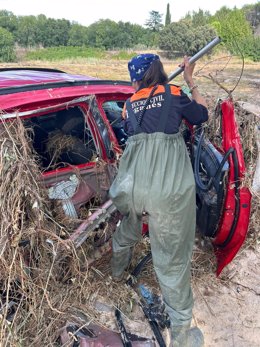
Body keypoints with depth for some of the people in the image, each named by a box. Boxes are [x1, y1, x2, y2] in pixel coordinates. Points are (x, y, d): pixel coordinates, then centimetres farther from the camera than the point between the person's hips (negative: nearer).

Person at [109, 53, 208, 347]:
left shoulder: (130, 104, 19)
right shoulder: (173, 93, 10)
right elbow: (202, 114, 23)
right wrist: (190, 82, 33)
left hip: (132, 181, 4)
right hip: (168, 186, -4)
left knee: (129, 223, 34)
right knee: (172, 258, 5)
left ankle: (118, 267, 62)